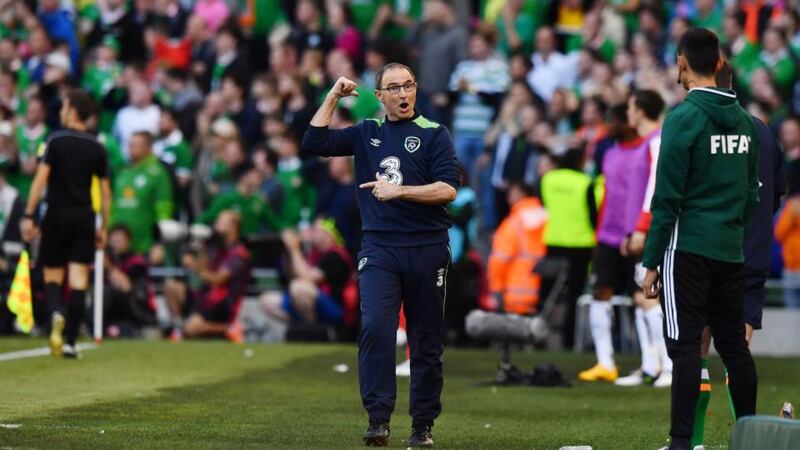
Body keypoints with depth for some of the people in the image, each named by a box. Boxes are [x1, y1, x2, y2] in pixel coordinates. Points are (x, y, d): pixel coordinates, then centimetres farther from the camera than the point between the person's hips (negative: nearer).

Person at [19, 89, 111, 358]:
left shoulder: (56, 141, -4)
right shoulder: (97, 148, 6)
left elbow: (41, 178, -10)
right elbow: (105, 191, 7)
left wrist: (28, 216, -9)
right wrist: (103, 227, 14)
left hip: (57, 215, -2)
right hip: (84, 217, 2)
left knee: (52, 276, 8)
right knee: (79, 281, 1)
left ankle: (57, 313, -23)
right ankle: (70, 343, -4)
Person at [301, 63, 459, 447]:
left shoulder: (434, 134, 3)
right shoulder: (366, 134, 14)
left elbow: (448, 188, -7)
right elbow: (313, 143, 8)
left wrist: (399, 190, -15)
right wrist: (333, 98, 5)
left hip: (427, 249, -1)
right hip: (379, 249, 1)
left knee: (427, 341, 3)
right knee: (375, 328, -17)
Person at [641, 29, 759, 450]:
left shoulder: (683, 118, -10)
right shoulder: (745, 121, 8)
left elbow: (667, 198, -11)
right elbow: (752, 193, 13)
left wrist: (651, 262, -7)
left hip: (688, 250, -6)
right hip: (731, 252, 6)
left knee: (685, 346, -5)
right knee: (734, 344, 12)